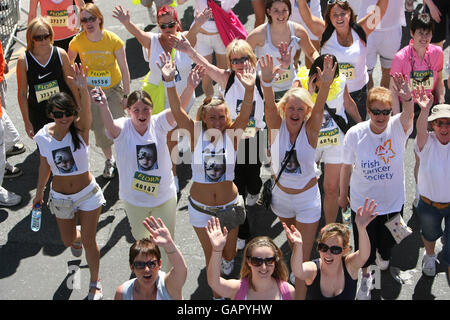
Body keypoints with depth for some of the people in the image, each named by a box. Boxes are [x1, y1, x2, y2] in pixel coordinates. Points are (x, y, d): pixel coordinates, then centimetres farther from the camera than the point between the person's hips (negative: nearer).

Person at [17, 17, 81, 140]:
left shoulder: (61, 54, -8)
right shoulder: (24, 61, -11)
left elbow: (71, 83, 3)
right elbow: (22, 94, -4)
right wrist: (27, 121, -3)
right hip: (38, 115, -1)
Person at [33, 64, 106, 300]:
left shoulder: (80, 129, -20)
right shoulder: (43, 136, -12)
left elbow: (86, 111, -44)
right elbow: (44, 166, 4)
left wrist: (83, 89, -63)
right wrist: (39, 192, 14)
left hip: (87, 193, -3)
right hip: (61, 197, 3)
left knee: (89, 242, 3)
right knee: (68, 240, 19)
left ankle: (95, 283, 29)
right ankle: (77, 237, 59)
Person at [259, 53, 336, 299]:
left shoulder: (310, 130, -17)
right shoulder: (277, 126, -14)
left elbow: (319, 108, -35)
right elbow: (269, 105, -33)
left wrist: (326, 85, -56)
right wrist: (267, 82, -53)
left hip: (307, 198, -2)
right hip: (281, 194, 3)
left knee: (303, 257, 0)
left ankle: (299, 296, 9)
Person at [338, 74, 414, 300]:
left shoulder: (398, 127, -19)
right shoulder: (355, 134, -18)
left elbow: (408, 116, -44)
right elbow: (347, 167, -5)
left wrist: (407, 99, -65)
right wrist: (343, 194, 5)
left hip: (393, 201, 1)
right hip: (362, 203, -1)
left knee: (387, 242, 23)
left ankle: (382, 254, 62)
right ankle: (365, 277, 46)